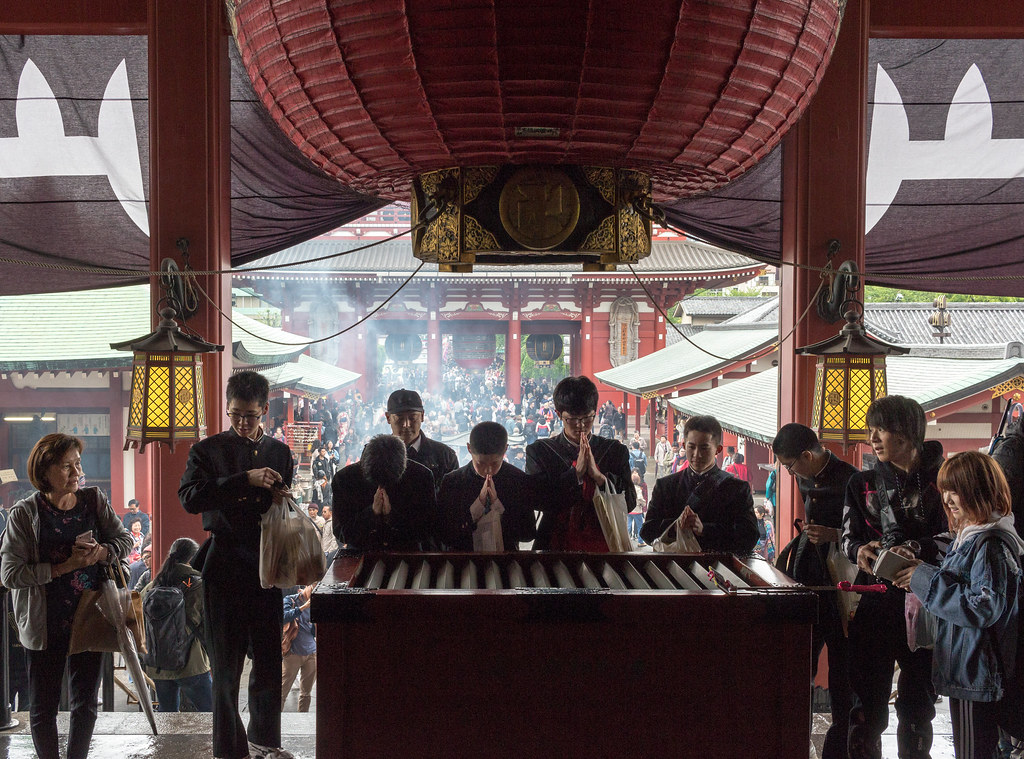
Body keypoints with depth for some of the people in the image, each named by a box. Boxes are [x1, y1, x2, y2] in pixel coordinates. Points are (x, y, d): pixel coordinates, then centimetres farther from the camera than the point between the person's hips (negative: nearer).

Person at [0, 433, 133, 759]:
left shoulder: (93, 500, 1)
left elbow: (125, 539, 6)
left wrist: (101, 553, -15)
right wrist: (65, 566, -19)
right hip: (46, 624, -3)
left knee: (85, 703, 12)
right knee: (43, 707, 9)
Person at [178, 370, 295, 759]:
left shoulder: (279, 451, 14)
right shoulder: (208, 449, 2)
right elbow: (190, 498, -14)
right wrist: (245, 480, -21)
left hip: (266, 563, 4)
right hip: (225, 563, -3)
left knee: (269, 657, 9)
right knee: (226, 661, 1)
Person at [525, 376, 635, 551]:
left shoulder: (616, 451, 11)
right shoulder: (539, 451, 6)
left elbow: (630, 503, 3)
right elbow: (539, 500, -6)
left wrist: (598, 475, -10)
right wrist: (576, 472, -12)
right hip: (556, 546, -1)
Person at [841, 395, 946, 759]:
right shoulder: (863, 483, 11)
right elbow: (848, 537, 12)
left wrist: (917, 548, -21)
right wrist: (859, 549, -9)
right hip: (873, 603, 2)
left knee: (917, 701, 7)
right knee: (866, 700, 2)